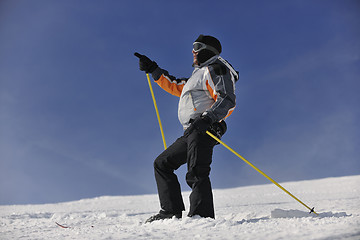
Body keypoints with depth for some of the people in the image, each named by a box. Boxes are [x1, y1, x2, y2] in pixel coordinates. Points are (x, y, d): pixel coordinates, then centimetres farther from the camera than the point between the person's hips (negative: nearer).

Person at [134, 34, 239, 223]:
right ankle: (171, 212, 7)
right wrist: (153, 69, 38)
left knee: (196, 174, -23)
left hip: (204, 130, -11)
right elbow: (175, 86, 40)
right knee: (162, 164, 12)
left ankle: (203, 216, -29)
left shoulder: (214, 69, -1)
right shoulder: (199, 74, 30)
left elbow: (227, 101, -14)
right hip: (191, 133, 11)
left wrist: (208, 118, -30)